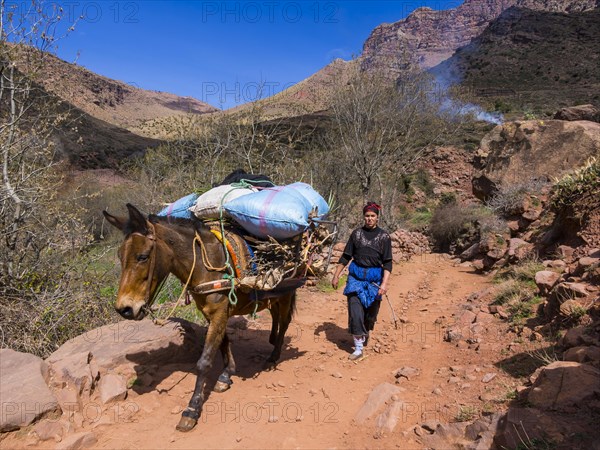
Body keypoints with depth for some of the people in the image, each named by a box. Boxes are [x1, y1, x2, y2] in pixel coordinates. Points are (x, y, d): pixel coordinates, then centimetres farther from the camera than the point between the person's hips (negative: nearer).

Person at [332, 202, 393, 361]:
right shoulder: (356, 233, 4)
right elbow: (346, 257, 9)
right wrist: (336, 275, 6)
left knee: (371, 312, 11)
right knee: (355, 310, -8)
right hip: (356, 276, 0)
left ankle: (365, 334, 42)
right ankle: (358, 348, -1)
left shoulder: (384, 237, 0)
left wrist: (384, 283, -14)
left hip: (374, 278, 0)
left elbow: (387, 262, -3)